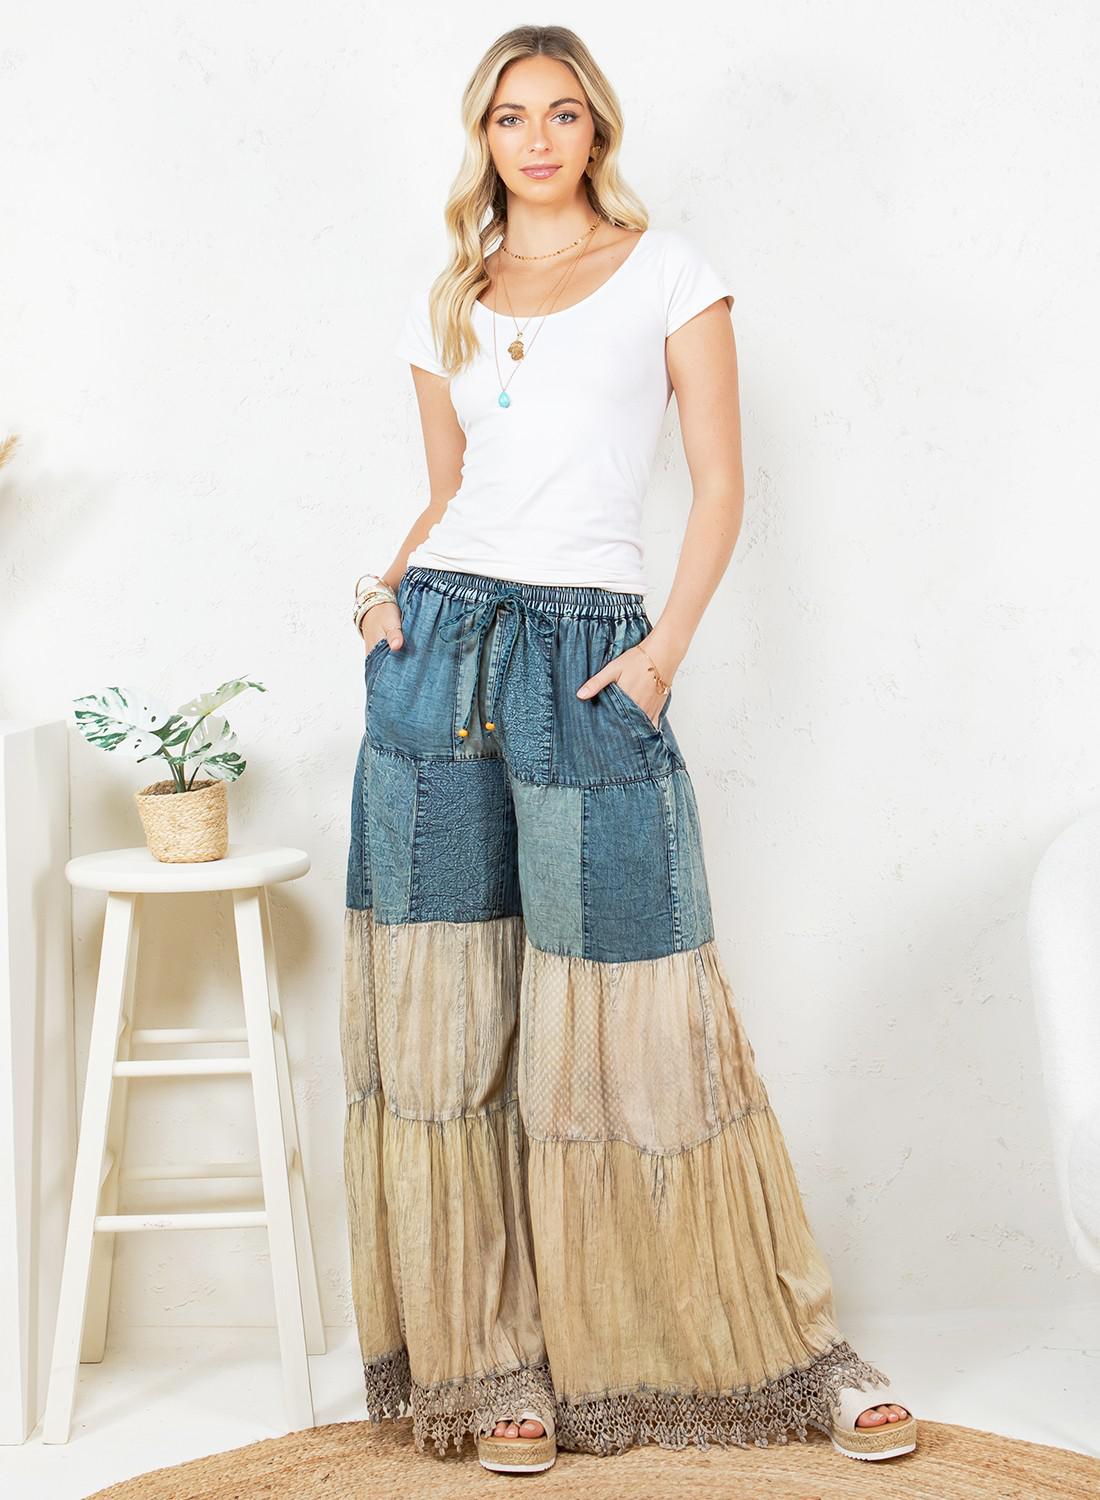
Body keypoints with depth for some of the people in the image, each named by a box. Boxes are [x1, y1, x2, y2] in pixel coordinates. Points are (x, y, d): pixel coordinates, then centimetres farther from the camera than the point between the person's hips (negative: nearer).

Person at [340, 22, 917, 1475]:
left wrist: (667, 646, -10)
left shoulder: (666, 267, 6)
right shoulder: (444, 304, 16)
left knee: (629, 1010, -4)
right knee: (451, 1009, 2)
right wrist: (388, 585, 0)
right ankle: (497, 1357, 14)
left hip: (590, 655, -3)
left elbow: (720, 482, 1)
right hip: (438, 641, 4)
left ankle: (794, 1347, 12)